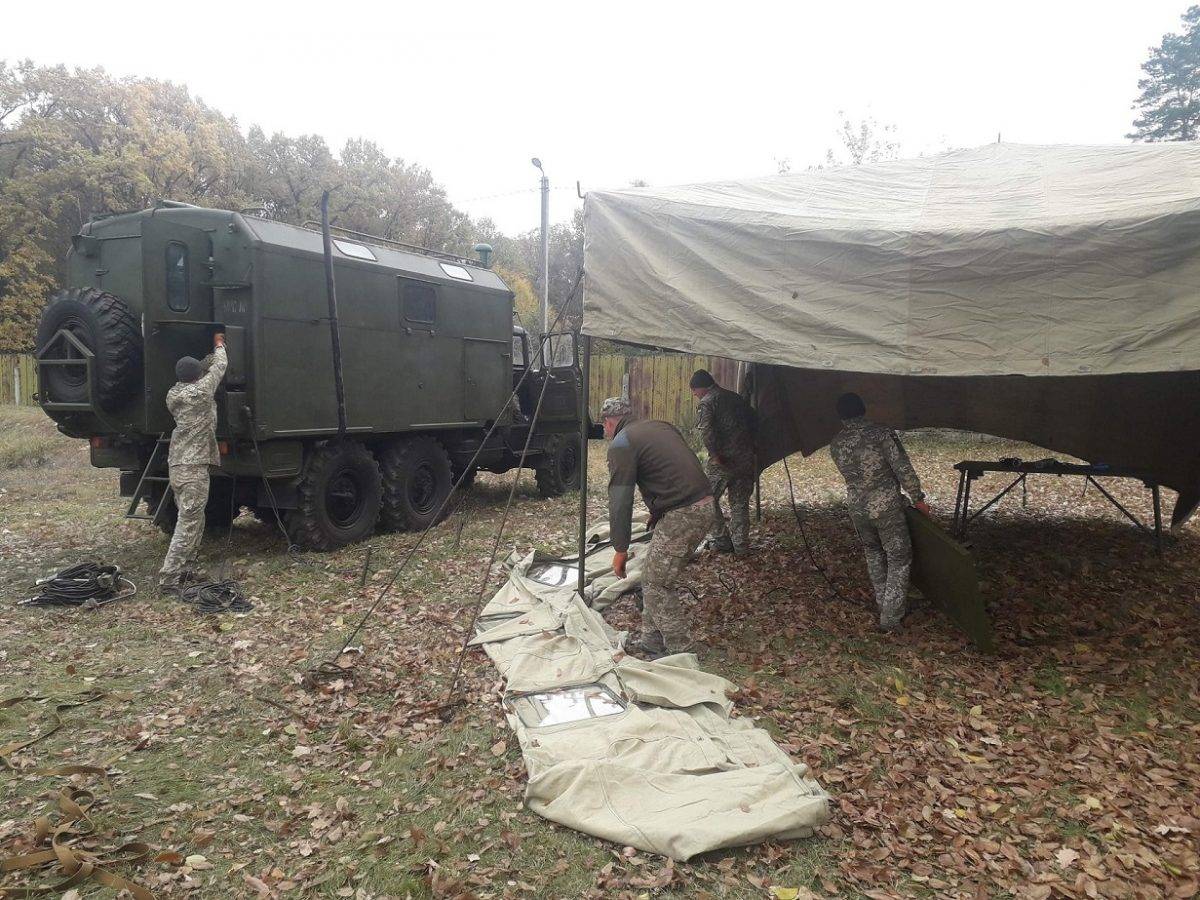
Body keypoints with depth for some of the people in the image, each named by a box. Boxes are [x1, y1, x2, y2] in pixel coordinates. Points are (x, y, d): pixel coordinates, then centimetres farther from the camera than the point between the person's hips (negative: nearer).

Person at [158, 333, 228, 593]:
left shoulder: (174, 394, 10)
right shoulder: (201, 391, -9)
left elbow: (205, 368, 27)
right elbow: (219, 368, 7)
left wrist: (213, 353, 30)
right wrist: (219, 345, 23)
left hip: (176, 465, 8)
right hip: (194, 467, -8)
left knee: (195, 521, 18)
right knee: (188, 524, -6)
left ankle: (185, 570, 23)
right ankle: (169, 579, -8)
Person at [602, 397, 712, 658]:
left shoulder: (621, 445, -6)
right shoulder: (661, 427, 19)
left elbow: (620, 502, -10)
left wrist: (620, 549, -4)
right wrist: (657, 514, 30)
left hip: (680, 516, -9)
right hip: (704, 506, 9)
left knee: (656, 585, 0)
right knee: (654, 578, 17)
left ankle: (681, 651, 6)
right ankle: (653, 641, 26)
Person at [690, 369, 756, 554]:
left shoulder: (706, 403, -6)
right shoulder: (736, 397, 16)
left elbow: (705, 431, -21)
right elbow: (752, 420, 19)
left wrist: (716, 456, -17)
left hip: (723, 461, -6)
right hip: (746, 458, 6)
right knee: (740, 503, 15)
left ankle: (722, 540, 11)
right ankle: (741, 545, 19)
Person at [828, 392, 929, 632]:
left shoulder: (835, 444, -1)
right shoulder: (882, 434, -15)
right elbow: (903, 469, -12)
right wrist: (917, 498, 0)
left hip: (857, 509, 4)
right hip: (887, 507, -4)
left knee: (873, 553, 25)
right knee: (899, 559, 8)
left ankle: (882, 603, 33)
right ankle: (890, 618, 7)